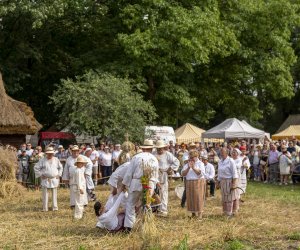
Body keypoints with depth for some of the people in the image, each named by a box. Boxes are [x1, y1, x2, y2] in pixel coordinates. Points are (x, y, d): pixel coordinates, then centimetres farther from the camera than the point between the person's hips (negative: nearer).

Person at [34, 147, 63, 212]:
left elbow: (60, 168, 20)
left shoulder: (56, 160, 7)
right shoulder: (42, 160, -2)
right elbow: (36, 168, 1)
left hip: (54, 179, 2)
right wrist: (40, 175, -4)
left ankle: (55, 207, 13)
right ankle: (45, 208, 5)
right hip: (45, 180, -2)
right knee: (45, 194, 0)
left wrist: (58, 175, 9)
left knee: (54, 194, 6)